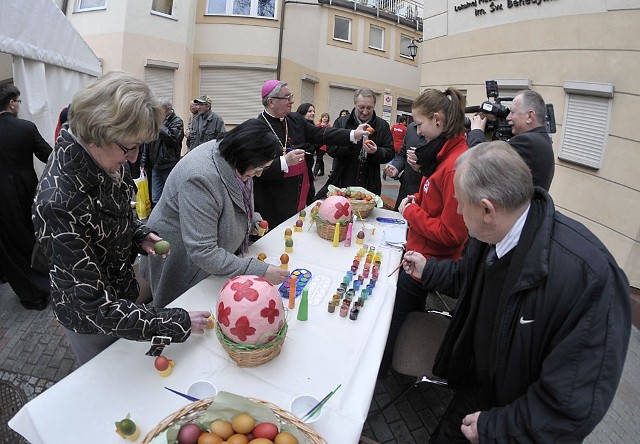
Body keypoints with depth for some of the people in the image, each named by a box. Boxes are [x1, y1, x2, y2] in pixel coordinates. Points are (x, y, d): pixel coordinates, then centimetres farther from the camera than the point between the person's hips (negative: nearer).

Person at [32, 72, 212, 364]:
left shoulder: (104, 159, -14)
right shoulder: (58, 202, -38)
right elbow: (97, 307, -33)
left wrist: (140, 234, -9)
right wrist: (177, 323, -29)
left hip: (120, 291, 6)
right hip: (91, 320, -6)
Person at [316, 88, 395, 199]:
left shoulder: (383, 126, 6)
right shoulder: (341, 122, 4)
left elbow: (390, 153, 4)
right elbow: (330, 149, -4)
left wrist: (376, 152, -19)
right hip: (342, 183, 0)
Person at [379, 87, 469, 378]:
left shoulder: (456, 165, -29)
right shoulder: (446, 153, 0)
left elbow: (450, 234, -27)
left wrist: (411, 212, -17)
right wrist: (417, 200, 1)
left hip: (429, 262, -9)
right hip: (421, 253, 9)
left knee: (391, 312, 11)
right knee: (412, 311, 26)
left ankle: (376, 373, 34)